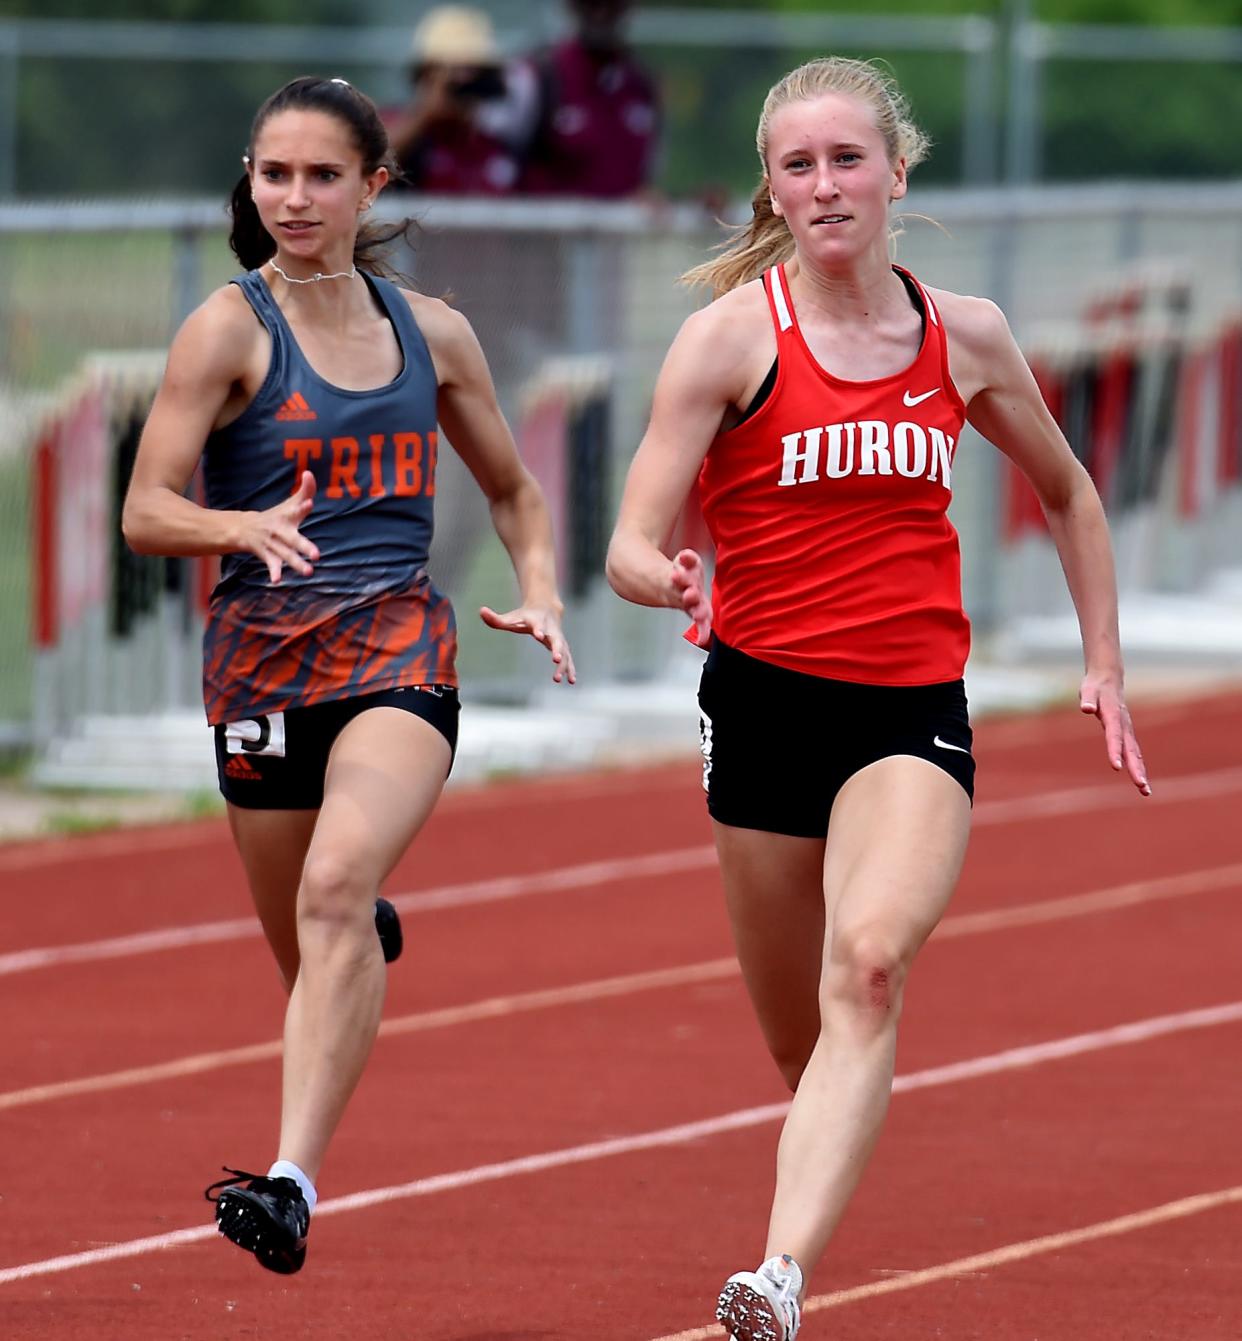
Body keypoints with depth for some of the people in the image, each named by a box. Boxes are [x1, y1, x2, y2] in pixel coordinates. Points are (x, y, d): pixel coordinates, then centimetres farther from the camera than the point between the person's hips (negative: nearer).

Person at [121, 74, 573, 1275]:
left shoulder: (430, 333, 10)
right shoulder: (231, 329, 0)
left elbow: (513, 487, 24)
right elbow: (146, 512, -6)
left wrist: (538, 596, 6)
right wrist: (247, 526, -26)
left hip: (400, 646, 0)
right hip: (264, 649, 0)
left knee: (337, 885, -26)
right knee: (308, 951, 9)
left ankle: (292, 1180, -37)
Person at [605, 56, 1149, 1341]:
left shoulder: (964, 335, 5)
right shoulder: (732, 333, -4)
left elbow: (1067, 492, 23)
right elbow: (631, 543, -10)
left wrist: (1104, 663, 19)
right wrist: (667, 578, -32)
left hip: (914, 706, 0)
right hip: (765, 698, 0)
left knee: (868, 966, -26)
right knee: (801, 1042, 8)